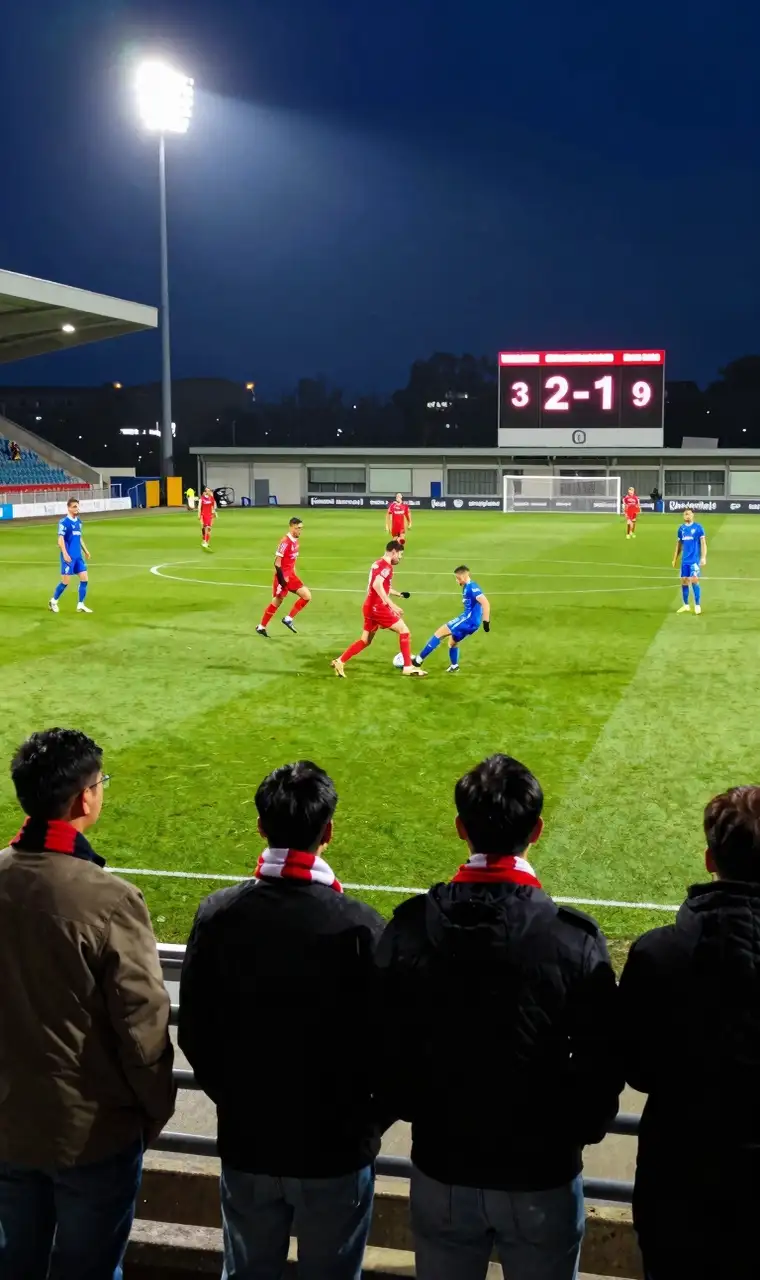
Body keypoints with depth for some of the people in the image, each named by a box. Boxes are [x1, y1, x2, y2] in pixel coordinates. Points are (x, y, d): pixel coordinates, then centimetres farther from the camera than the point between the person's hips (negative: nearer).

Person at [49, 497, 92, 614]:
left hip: (78, 556, 7)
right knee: (66, 581, -2)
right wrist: (65, 554, -24)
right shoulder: (64, 522, -11)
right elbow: (60, 539, -15)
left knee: (85, 578, 0)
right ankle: (53, 601, 19)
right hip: (68, 556, -7)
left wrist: (85, 551, 19)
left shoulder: (79, 521, 11)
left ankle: (80, 605, 8)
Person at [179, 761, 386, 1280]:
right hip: (337, 1147, -2)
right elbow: (384, 1041, -12)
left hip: (246, 1143, 3)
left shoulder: (218, 915, -11)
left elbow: (195, 1034, -2)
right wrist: (368, 1120, 6)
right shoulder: (359, 925, -19)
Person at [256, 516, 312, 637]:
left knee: (307, 596, 1)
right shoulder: (286, 542, -20)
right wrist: (282, 579, -21)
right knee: (277, 601, -1)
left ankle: (288, 619, 9)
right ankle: (261, 627, 14)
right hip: (283, 577, -8)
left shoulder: (296, 540, 6)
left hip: (291, 575, 8)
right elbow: (277, 562, -20)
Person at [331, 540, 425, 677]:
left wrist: (398, 593, 36)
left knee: (365, 640, 15)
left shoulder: (379, 563, 17)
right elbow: (377, 585, -28)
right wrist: (392, 605, -30)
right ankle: (408, 667, -2)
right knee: (404, 631, -3)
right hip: (378, 607, -10)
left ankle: (340, 662, 11)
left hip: (370, 607, 10)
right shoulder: (386, 566, -14)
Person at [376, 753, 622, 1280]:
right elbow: (603, 1065, -11)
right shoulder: (576, 940, -18)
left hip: (442, 1171, 2)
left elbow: (387, 1048, -5)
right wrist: (577, 1132, 8)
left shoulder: (410, 928, -12)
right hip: (541, 1177, -1)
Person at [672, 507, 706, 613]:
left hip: (695, 559, -5)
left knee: (694, 580, -11)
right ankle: (686, 605, 17)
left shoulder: (698, 527, -4)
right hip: (684, 560, 5)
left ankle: (697, 606, -4)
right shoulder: (681, 528, 10)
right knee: (684, 581, 6)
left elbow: (703, 543, -6)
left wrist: (703, 557, -15)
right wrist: (675, 559, 15)